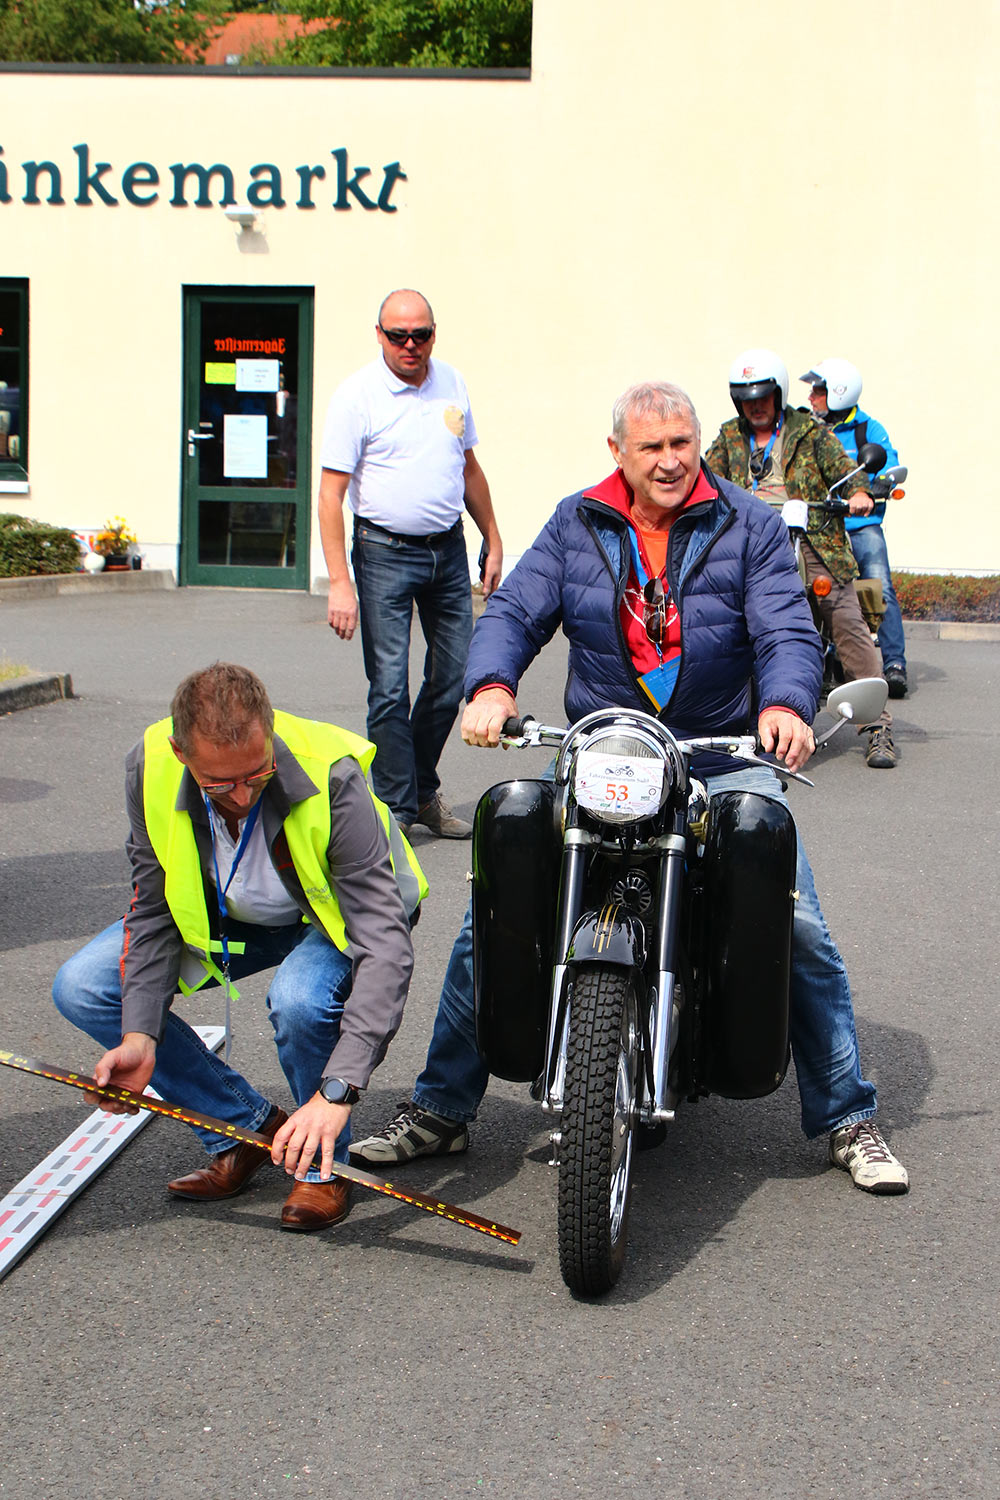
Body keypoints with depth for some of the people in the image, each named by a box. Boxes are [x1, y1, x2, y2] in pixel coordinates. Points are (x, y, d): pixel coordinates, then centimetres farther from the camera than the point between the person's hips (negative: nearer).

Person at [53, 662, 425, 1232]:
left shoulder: (331, 779, -37)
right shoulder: (151, 769, -25)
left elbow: (385, 946, -39)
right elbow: (153, 911, -11)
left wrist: (337, 1091, -47)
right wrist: (140, 1036, -24)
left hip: (330, 915, -4)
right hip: (224, 915, 5)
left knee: (301, 999, -38)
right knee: (81, 987, -11)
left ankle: (323, 1164, -7)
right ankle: (249, 1127, 2)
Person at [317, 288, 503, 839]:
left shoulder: (451, 382, 8)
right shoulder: (357, 395, -8)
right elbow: (331, 492, -11)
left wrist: (492, 540, 18)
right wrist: (339, 582, -18)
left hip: (449, 549, 5)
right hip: (385, 551, -5)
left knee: (453, 677, 9)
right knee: (389, 687, -6)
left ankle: (423, 792, 26)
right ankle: (396, 807, 4)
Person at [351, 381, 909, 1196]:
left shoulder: (751, 526, 1)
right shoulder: (575, 526, 7)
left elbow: (788, 630, -9)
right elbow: (513, 612, 0)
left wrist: (784, 703, -32)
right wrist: (490, 686, -22)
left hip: (723, 757, -1)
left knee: (801, 931, -12)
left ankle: (847, 1121, 9)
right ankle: (439, 1110, 9)